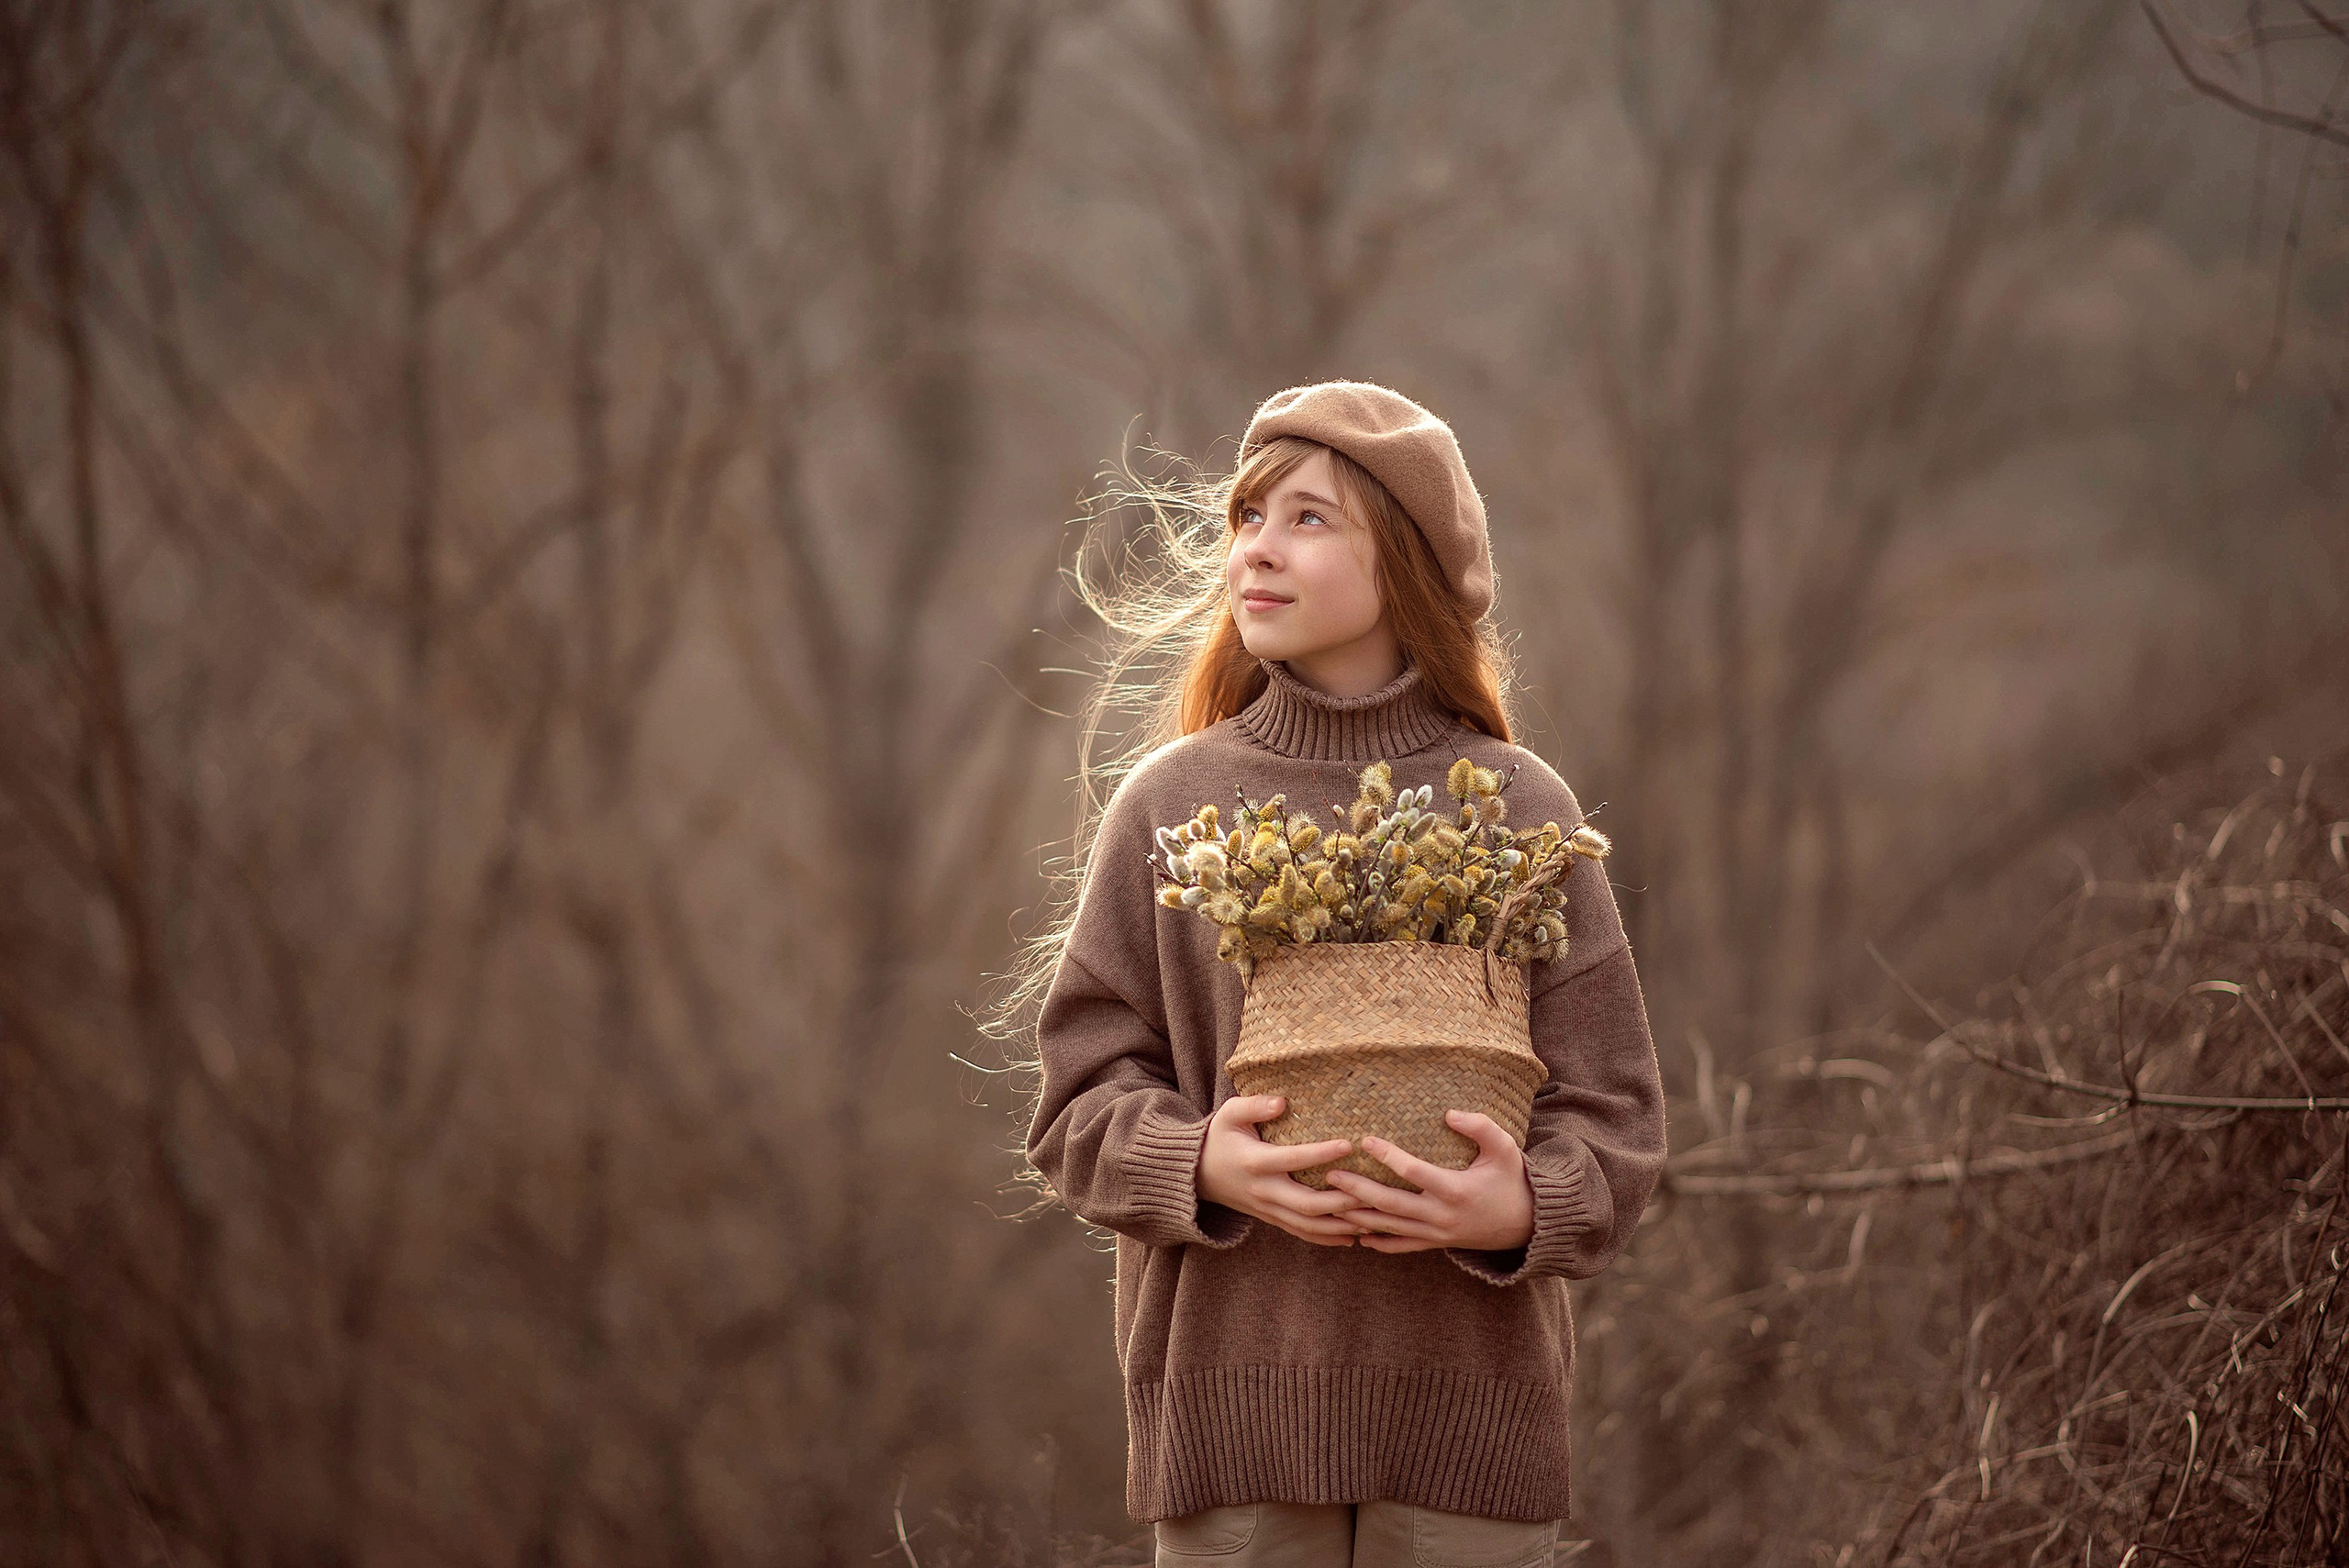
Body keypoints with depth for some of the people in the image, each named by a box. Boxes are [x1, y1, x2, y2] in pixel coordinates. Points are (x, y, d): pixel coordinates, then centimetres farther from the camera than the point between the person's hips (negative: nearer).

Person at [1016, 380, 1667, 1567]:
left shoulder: (1519, 814, 3)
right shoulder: (1170, 805, 5)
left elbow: (1610, 1118, 2)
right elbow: (1082, 1097, 4)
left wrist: (1522, 1208, -19)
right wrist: (1201, 1165, -17)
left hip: (1466, 1399, 0)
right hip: (1231, 1382, 0)